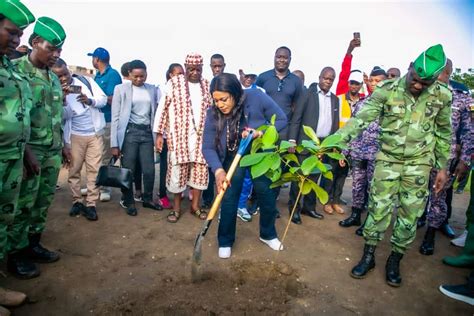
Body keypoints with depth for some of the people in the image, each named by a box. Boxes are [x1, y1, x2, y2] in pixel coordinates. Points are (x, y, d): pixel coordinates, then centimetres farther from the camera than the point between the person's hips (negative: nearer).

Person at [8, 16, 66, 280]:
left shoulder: (54, 78, 14)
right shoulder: (16, 70, -7)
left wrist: (63, 146, 18)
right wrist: (26, 150, -17)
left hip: (53, 150, 7)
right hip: (30, 149, -7)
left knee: (43, 202, 12)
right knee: (23, 204, 1)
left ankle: (33, 244, 26)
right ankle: (15, 255, 14)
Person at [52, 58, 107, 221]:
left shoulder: (86, 81, 2)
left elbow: (103, 99, -2)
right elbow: (62, 116, -7)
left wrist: (90, 101, -21)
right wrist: (63, 98, -21)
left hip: (95, 133, 0)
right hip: (75, 136, 1)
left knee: (94, 169, 0)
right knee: (74, 169, 6)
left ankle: (91, 204, 7)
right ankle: (77, 201, 22)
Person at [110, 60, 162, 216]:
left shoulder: (152, 90, 7)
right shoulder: (121, 89, -1)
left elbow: (155, 112, 10)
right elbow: (115, 118, -4)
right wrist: (114, 144, -8)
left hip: (147, 133, 3)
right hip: (129, 132, -2)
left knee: (149, 170, 6)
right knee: (128, 170, 4)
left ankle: (148, 199, 27)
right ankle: (128, 202, 23)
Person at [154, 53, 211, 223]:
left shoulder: (207, 85, 8)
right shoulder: (174, 83, -2)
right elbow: (162, 108, -2)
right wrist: (159, 134, -5)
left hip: (201, 136, 3)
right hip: (179, 135, -3)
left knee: (200, 170, 6)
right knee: (177, 170, 3)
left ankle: (195, 205, 23)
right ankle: (176, 207, 20)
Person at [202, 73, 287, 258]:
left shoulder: (256, 97, -25)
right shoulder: (213, 114, -20)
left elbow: (281, 119, -15)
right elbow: (208, 147, -19)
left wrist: (260, 132, -32)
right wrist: (218, 170, -36)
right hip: (233, 156, 0)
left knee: (267, 195, 9)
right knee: (229, 198, -4)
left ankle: (268, 234, 34)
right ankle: (225, 241, 17)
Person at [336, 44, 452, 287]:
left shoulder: (442, 95, -5)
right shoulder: (387, 90, -12)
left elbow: (443, 132, 6)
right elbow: (361, 119, -19)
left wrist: (443, 166, 6)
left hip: (419, 163, 2)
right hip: (388, 159, -1)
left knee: (410, 214, 5)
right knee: (378, 208, 1)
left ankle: (395, 261, 23)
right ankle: (368, 256, 18)